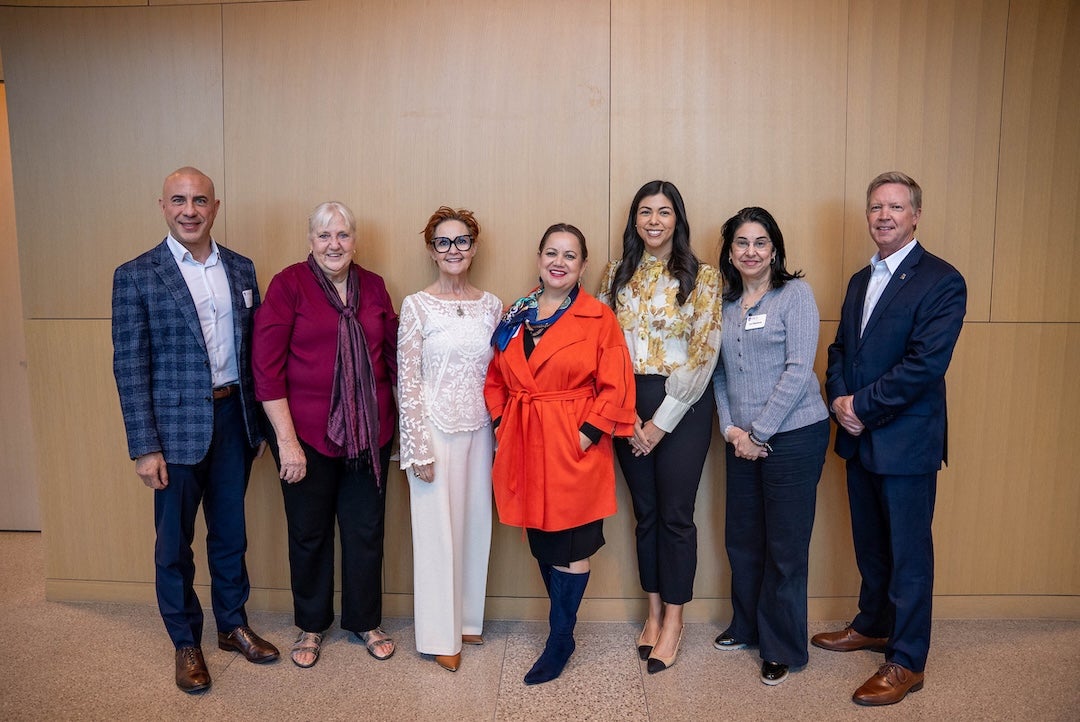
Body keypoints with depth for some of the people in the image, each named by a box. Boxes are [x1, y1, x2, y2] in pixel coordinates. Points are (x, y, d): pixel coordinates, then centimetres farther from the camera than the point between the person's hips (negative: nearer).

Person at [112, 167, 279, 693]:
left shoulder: (241, 269, 5)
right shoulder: (135, 276, -7)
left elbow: (254, 345, 8)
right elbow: (129, 366, -9)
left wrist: (260, 415, 5)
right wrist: (144, 447, -12)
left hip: (233, 417, 4)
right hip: (176, 424, -3)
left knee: (230, 532, 17)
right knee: (174, 542, 11)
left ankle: (233, 625, 36)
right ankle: (185, 642, 30)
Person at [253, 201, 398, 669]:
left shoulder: (373, 286, 5)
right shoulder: (289, 284, -7)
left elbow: (393, 355, 11)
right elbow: (266, 366, -11)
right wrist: (286, 439, -15)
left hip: (370, 432, 3)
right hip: (307, 433, -3)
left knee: (366, 529, 13)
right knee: (309, 532, 13)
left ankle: (365, 621, 33)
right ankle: (311, 625, 34)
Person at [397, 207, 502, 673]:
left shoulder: (491, 305, 6)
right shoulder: (416, 306, -5)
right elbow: (407, 380, -8)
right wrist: (418, 448, -11)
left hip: (479, 429, 4)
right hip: (435, 429, -4)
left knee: (475, 523, 12)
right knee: (437, 528, 4)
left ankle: (467, 619, 30)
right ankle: (441, 635, 18)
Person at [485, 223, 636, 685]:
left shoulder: (599, 319, -3)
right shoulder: (514, 316, 10)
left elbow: (616, 387, -7)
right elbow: (495, 378, 17)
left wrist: (589, 433, -14)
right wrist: (500, 420, 4)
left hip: (574, 446, -4)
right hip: (523, 446, 5)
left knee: (571, 545, 2)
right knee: (541, 542, 14)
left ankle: (559, 641, 19)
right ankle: (565, 628, 32)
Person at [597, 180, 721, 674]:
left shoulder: (701, 276, -4)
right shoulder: (616, 275, 6)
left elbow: (704, 353, -9)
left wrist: (662, 420, -11)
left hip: (682, 406, -3)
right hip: (627, 407, 3)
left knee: (675, 513, 3)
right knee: (645, 512, 12)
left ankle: (673, 619, 20)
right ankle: (653, 612, 27)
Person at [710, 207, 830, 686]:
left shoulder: (795, 293, -6)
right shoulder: (724, 302, 9)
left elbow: (798, 370, -13)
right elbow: (719, 373, 10)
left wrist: (758, 432, -13)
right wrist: (730, 427, -3)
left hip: (792, 436, -5)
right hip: (742, 440, 5)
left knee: (785, 547, 4)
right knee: (741, 539, 14)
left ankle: (782, 648, 21)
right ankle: (746, 625, 35)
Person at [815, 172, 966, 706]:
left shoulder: (941, 282, -12)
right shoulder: (860, 280, 13)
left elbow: (925, 364, -21)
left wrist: (862, 407, -17)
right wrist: (839, 398, -5)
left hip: (907, 441, -7)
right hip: (859, 439, 7)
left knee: (908, 553, 5)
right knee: (869, 543, 20)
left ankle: (907, 662, 18)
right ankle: (873, 626, 39)